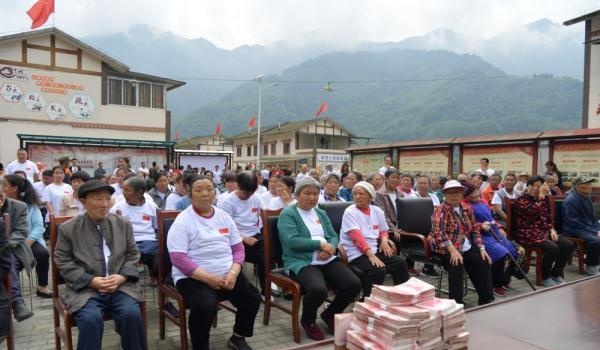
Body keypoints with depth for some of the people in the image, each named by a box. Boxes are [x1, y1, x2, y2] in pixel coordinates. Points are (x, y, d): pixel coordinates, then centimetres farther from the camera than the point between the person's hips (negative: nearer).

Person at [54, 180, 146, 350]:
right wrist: (92, 281, -13)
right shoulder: (68, 229, 1)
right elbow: (63, 262, 0)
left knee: (132, 314, -23)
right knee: (91, 319, -29)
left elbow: (133, 255, 9)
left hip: (120, 285, 1)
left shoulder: (123, 224, 7)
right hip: (84, 288, -1)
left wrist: (122, 277, -10)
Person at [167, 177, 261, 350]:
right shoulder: (183, 220, -7)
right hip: (193, 277, -5)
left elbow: (238, 248, 9)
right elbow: (178, 258, -15)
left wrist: (233, 273, -10)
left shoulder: (224, 216, 9)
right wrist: (208, 278, -21)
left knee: (253, 298, -12)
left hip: (227, 274, 5)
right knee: (206, 305, -33)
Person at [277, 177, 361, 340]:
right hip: (301, 262, -6)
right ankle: (308, 321, 1)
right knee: (318, 289, -34)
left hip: (327, 260, 7)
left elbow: (333, 236, 14)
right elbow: (292, 241, -15)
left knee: (354, 284, -15)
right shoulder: (288, 214, -2)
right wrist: (320, 244, -14)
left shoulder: (321, 213, 20)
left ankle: (330, 314, 15)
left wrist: (330, 248, -9)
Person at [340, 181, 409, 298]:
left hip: (374, 250, 6)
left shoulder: (377, 211, 11)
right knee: (378, 270, -29)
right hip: (356, 253, -6)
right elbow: (357, 236, -20)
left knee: (400, 263, -8)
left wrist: (384, 239, -3)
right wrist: (370, 255, -30)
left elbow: (383, 230, 22)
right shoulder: (350, 212, -8)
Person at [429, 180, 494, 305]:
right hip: (446, 249, -7)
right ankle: (456, 301, -21)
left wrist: (482, 249, 5)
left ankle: (487, 299, 7)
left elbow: (474, 229, 16)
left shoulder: (467, 209, 10)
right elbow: (439, 232, -24)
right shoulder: (441, 210, -11)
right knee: (457, 264, -31)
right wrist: (453, 250, -33)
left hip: (466, 247, 7)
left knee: (484, 262, -7)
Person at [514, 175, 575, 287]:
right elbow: (535, 210, -26)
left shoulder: (544, 199, 15)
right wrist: (541, 195, -18)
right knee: (553, 248, -29)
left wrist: (551, 230, 1)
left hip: (544, 232, 8)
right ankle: (545, 277, -6)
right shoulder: (522, 200, -7)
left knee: (568, 245, -11)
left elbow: (548, 218, 19)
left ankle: (556, 274, 7)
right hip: (528, 234, -7)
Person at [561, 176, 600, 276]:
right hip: (575, 231, -9)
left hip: (588, 229, 9)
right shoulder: (570, 200, -16)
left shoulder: (587, 197, 12)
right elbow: (574, 223, -19)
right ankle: (590, 266, -10)